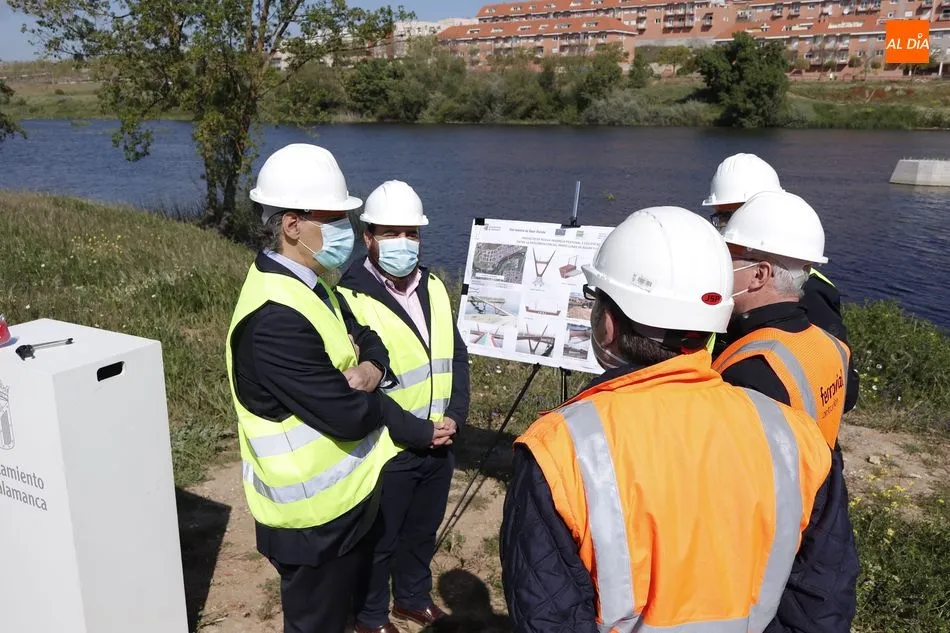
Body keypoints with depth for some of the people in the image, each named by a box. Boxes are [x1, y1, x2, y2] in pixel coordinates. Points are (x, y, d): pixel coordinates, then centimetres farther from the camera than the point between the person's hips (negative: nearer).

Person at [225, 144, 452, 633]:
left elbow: (364, 337, 10)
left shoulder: (305, 284, 2)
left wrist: (372, 366, -14)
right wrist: (420, 431, -10)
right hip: (313, 511, -9)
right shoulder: (275, 317, -30)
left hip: (339, 495, 9)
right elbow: (347, 414, -28)